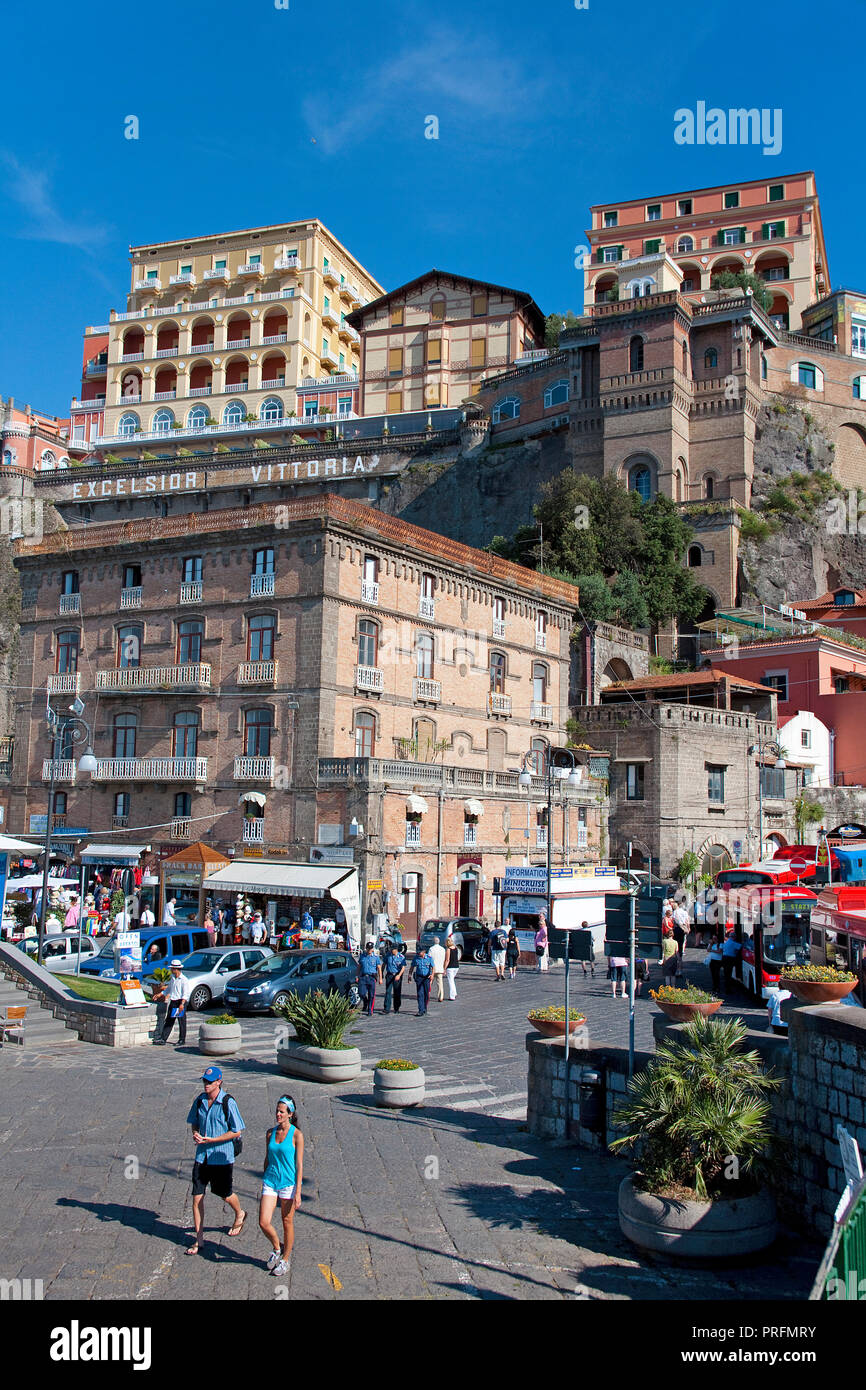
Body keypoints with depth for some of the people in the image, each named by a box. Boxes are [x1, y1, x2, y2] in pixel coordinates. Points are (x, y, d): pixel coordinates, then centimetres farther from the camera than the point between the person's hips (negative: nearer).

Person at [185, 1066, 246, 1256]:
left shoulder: (228, 1103, -16)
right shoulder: (199, 1101, -1)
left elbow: (237, 1132, -13)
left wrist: (211, 1140, -18)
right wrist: (195, 1134, -8)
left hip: (222, 1156, -4)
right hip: (202, 1156, 4)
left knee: (225, 1195, 13)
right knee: (197, 1197, 1)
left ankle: (239, 1215, 44)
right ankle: (198, 1239, 14)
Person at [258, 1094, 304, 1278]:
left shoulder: (296, 1135, -10)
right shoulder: (270, 1133, 3)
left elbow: (299, 1165, -9)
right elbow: (267, 1159, 14)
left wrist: (297, 1192, -12)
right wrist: (264, 1183, 18)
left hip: (288, 1183, -4)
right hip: (270, 1182, 4)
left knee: (287, 1222, 8)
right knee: (264, 1223, -3)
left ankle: (285, 1259, 29)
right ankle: (277, 1248, 25)